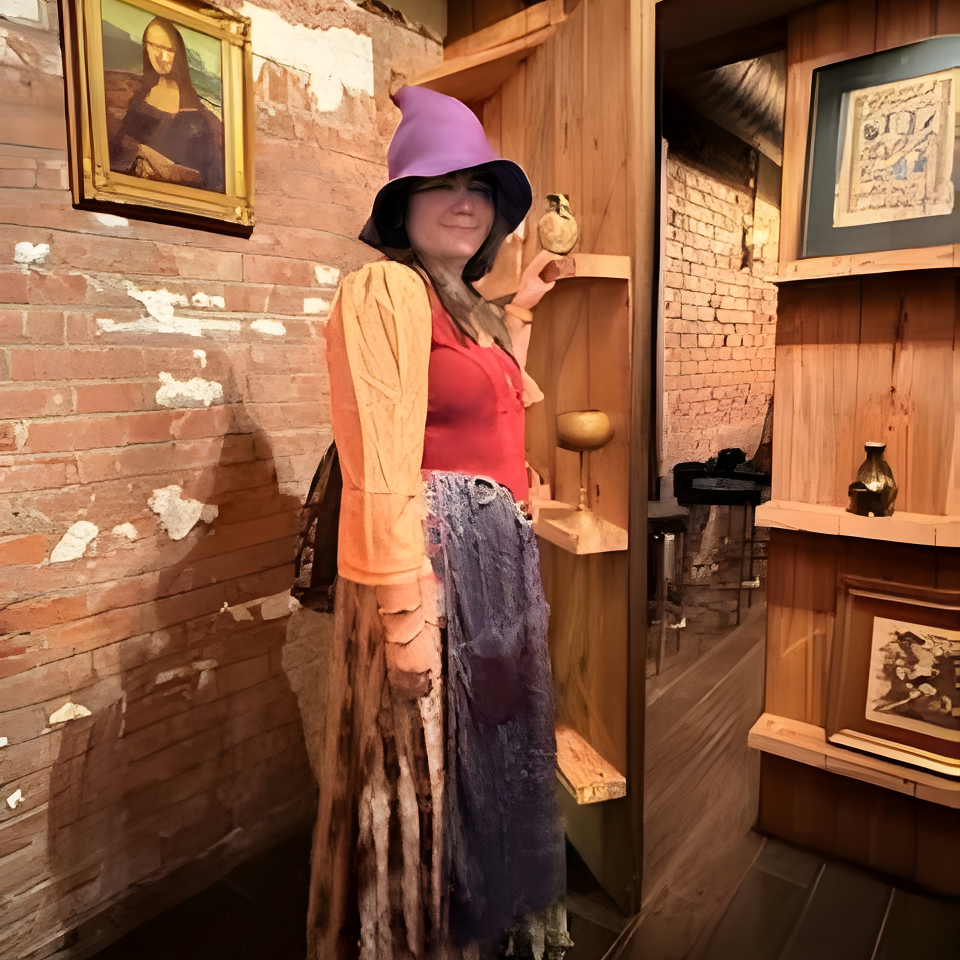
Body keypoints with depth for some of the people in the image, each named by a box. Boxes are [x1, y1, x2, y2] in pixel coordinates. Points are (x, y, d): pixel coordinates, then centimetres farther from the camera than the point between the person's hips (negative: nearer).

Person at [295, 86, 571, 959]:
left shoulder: (466, 305, 16)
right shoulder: (384, 290, -12)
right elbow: (382, 467, -20)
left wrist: (519, 310, 31)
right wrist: (406, 608, -23)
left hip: (500, 557, 10)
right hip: (430, 564, -10)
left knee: (489, 754, 23)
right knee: (428, 776, 7)